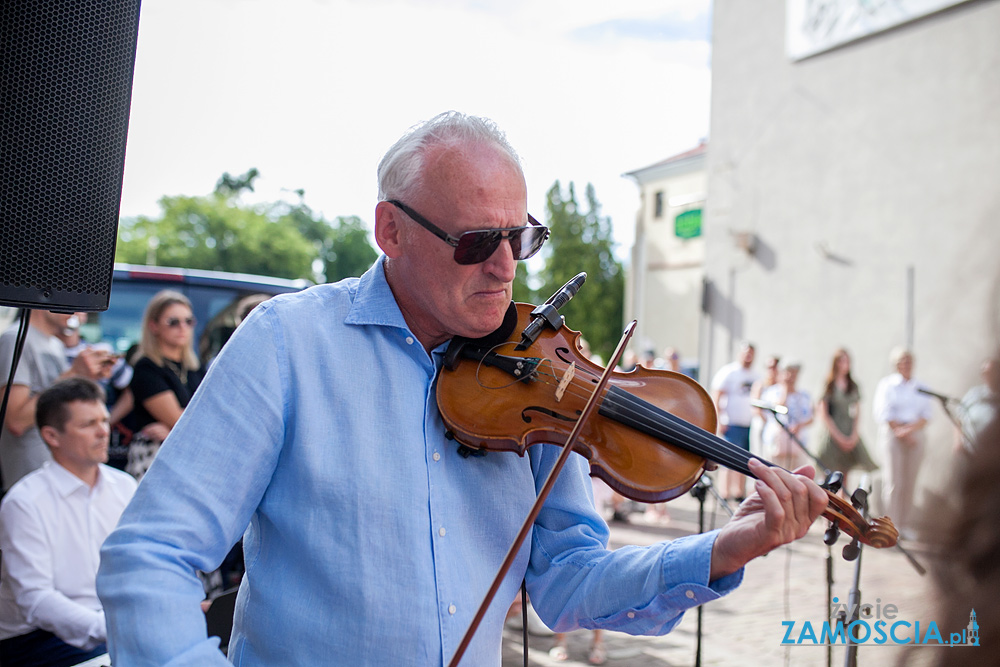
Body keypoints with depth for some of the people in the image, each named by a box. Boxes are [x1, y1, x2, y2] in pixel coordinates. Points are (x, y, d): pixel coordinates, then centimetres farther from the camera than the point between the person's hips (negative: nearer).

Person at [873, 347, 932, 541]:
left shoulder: (920, 387, 13)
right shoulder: (887, 384, 3)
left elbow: (926, 415, 6)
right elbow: (885, 414, -4)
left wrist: (911, 428, -12)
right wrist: (902, 433, -11)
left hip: (915, 435, 3)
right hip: (892, 434, -3)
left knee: (910, 482, 2)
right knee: (893, 480, -6)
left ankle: (907, 525, 8)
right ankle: (892, 524, -2)